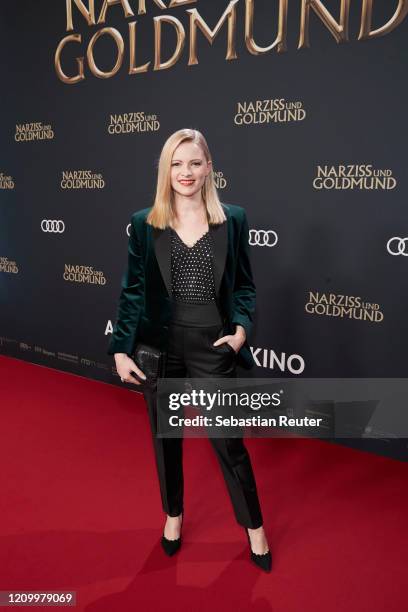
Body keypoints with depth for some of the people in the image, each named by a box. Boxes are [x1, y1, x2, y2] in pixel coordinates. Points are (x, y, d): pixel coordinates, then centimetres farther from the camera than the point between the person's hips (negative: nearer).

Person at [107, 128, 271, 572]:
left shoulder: (232, 219, 0)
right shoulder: (144, 223, -1)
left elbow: (244, 285, 5)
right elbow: (132, 290, 1)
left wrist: (241, 329, -11)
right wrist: (121, 350, -3)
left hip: (212, 346, -1)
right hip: (160, 345, 1)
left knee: (229, 441, 8)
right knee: (166, 436, 17)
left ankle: (254, 527, 32)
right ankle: (173, 514, 42)